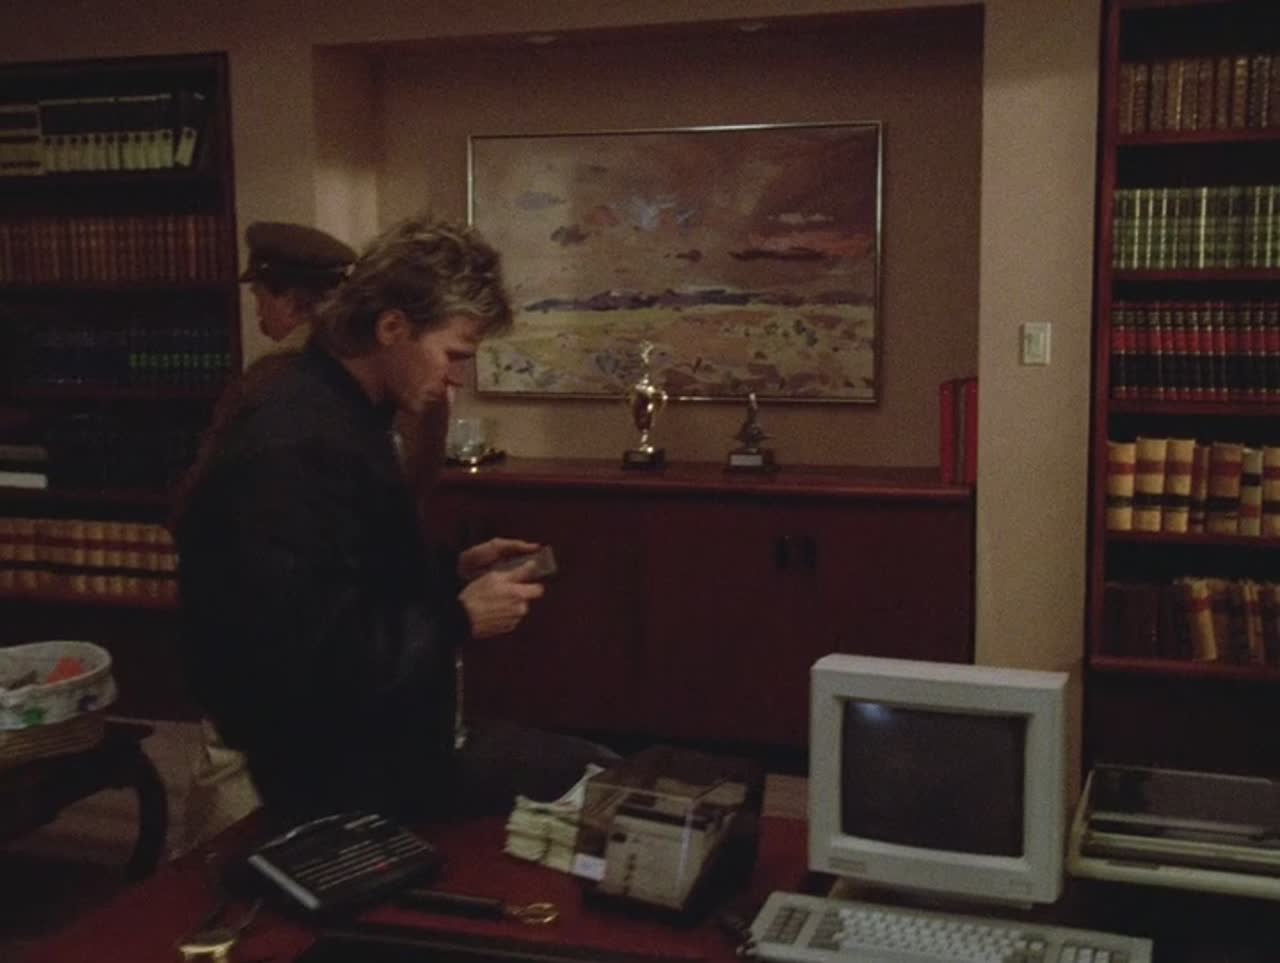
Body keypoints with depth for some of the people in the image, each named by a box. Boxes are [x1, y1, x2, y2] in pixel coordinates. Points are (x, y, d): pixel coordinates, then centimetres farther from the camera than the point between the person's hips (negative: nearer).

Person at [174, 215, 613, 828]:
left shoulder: (339, 416, 7)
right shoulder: (294, 448, -27)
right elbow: (308, 665, -31)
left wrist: (455, 571, 5)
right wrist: (461, 620, -21)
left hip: (373, 731, 10)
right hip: (339, 768, -10)